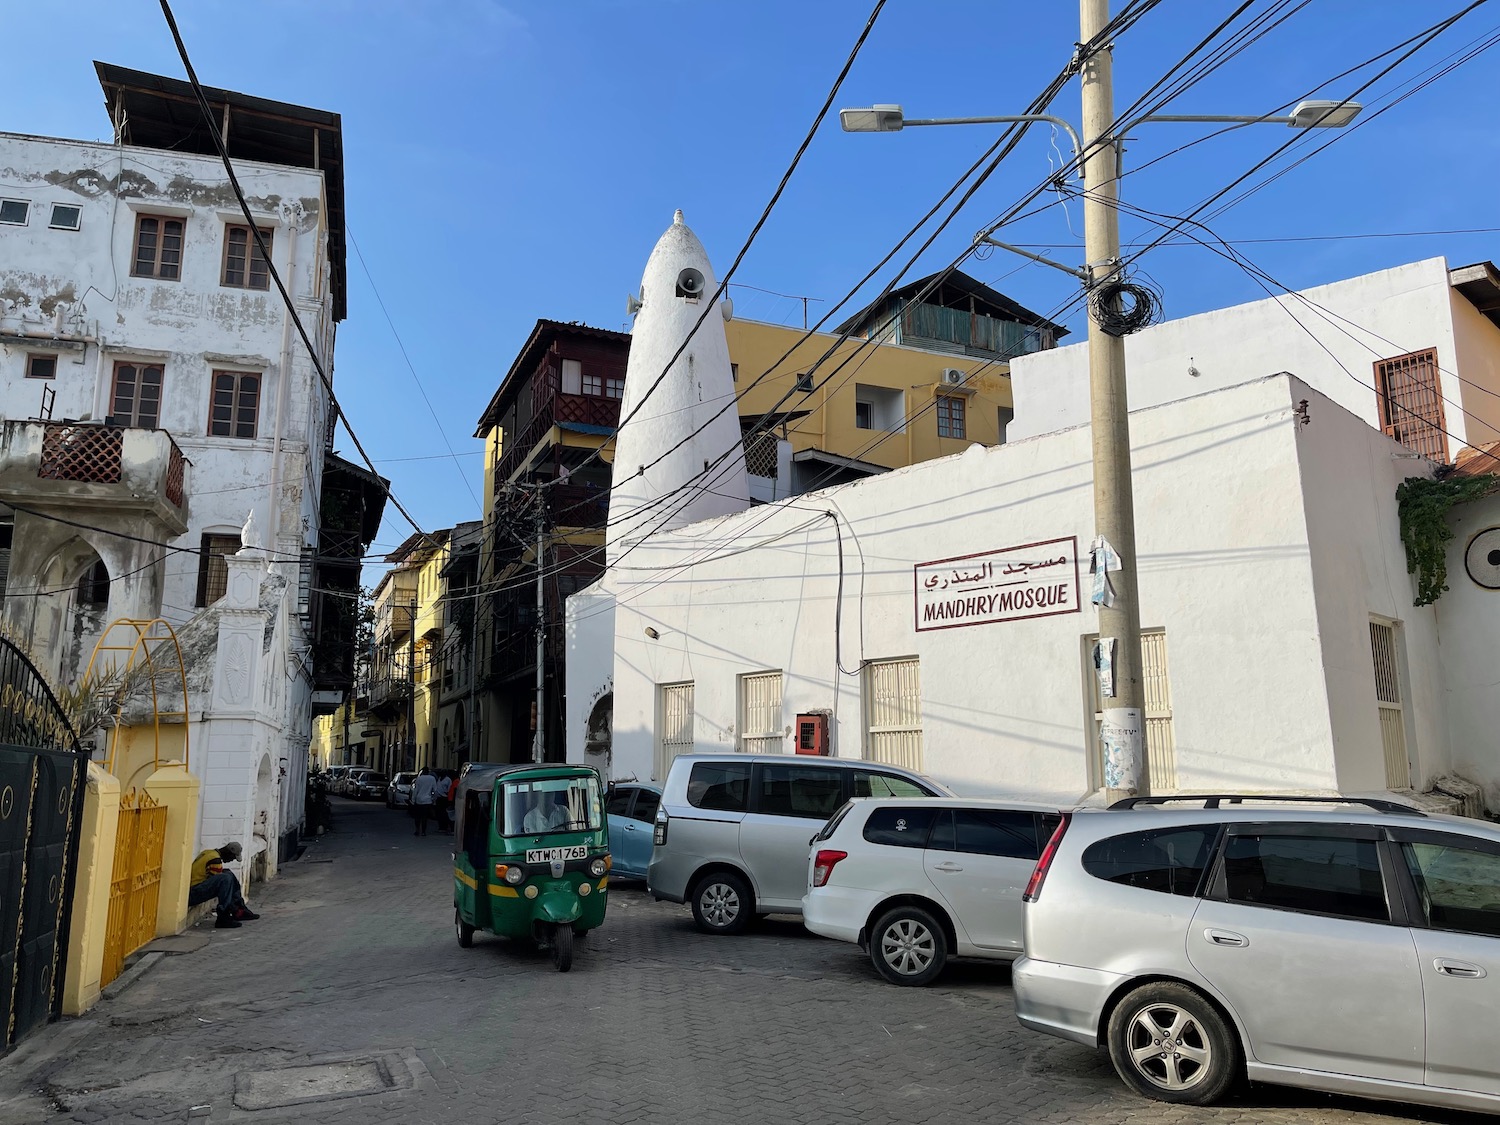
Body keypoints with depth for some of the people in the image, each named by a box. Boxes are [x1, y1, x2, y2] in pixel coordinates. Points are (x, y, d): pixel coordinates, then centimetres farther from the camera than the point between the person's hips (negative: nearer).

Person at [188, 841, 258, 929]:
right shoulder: (215, 860, -17)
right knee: (226, 878, -27)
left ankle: (241, 909, 9)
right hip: (192, 894, -11)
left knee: (229, 874, 13)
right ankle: (223, 917, -23)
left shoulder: (208, 852, 12)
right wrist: (234, 909, -9)